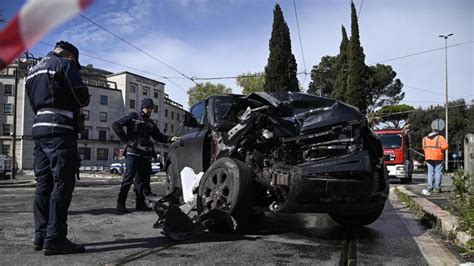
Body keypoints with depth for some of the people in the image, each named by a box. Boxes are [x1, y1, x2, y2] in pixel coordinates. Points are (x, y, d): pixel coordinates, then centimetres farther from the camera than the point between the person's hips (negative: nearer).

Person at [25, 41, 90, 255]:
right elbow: (82, 96, -9)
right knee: (62, 183, -9)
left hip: (39, 128, 8)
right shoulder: (64, 64, -2)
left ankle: (41, 236, 10)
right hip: (60, 131, -8)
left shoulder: (33, 70, 23)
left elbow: (35, 102, 22)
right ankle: (54, 239, -11)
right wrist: (78, 104, 13)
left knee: (44, 183, 8)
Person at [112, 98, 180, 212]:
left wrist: (170, 139, 4)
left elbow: (158, 136, 20)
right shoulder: (133, 117, 3)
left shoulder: (150, 123, 21)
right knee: (128, 177, -9)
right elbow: (116, 125, -5)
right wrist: (126, 139, -10)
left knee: (143, 179, 7)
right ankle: (120, 203, -3)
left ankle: (140, 203, 15)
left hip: (146, 155, 6)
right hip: (133, 153, -6)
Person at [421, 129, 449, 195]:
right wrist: (440, 150, 6)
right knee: (438, 172, 2)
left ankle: (430, 187, 1)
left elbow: (424, 148, 10)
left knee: (430, 172, 7)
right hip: (438, 157, -3)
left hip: (429, 157, 4)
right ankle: (437, 188, 2)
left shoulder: (425, 138, 13)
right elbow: (445, 146, -10)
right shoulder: (440, 137, 0)